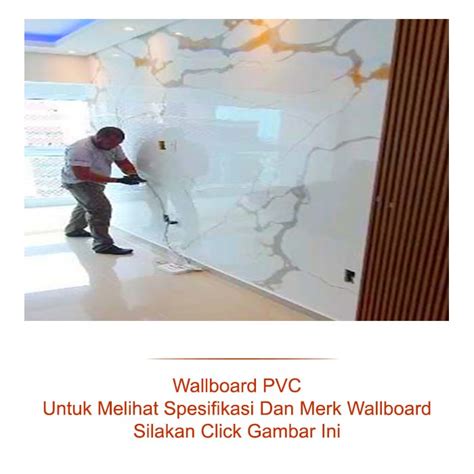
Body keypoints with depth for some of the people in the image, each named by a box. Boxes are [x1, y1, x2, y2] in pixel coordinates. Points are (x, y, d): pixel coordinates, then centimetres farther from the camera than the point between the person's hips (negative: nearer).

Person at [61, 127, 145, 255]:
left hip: (96, 182, 10)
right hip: (77, 182, -10)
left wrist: (133, 174, -26)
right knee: (101, 208, -23)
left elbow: (124, 162, -1)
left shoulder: (113, 147, -8)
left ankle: (73, 229, 54)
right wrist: (118, 180, -42)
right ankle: (103, 245, -21)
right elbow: (82, 175, -38)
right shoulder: (80, 150, -32)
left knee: (86, 205, 29)